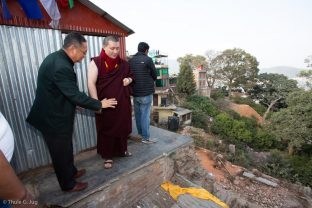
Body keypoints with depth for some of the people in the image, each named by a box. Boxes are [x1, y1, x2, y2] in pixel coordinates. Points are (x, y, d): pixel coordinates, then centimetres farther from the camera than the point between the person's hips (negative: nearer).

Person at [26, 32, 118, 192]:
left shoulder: (56, 57, 4)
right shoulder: (61, 67, -29)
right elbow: (75, 95, -27)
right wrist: (99, 104, -16)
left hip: (52, 114, 9)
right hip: (54, 119, -9)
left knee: (65, 148, 24)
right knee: (61, 152, 10)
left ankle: (71, 172, 46)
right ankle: (68, 184, 32)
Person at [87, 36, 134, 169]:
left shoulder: (123, 64, 4)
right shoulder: (96, 62, -9)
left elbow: (131, 76, 19)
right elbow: (91, 84, -14)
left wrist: (129, 80, -4)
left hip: (122, 103, 5)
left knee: (122, 127, 16)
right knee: (106, 130, 9)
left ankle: (122, 150, 39)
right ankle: (107, 156, 27)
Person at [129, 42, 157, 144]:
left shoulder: (130, 61, 6)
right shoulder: (148, 60, -9)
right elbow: (155, 76, -1)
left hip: (135, 92, 6)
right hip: (146, 92, -5)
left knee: (138, 114, 16)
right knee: (145, 115, 1)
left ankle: (140, 134, 29)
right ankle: (146, 137, 9)